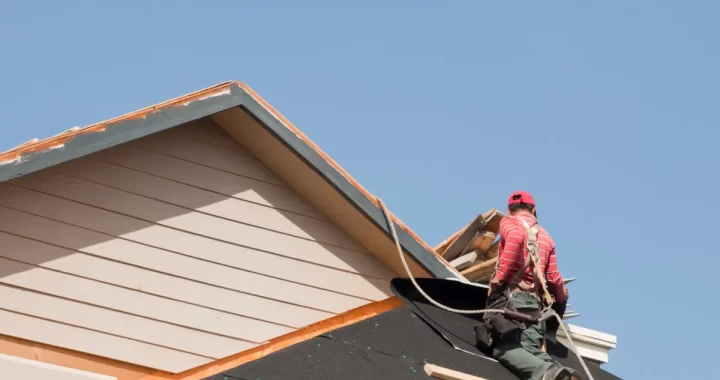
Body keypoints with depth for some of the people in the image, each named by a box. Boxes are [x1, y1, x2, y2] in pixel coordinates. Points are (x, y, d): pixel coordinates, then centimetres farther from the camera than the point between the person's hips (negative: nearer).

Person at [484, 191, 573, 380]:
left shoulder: (508, 222, 11)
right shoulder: (546, 237, 27)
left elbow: (515, 237, -15)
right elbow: (553, 278, 22)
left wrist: (499, 277, -14)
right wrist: (562, 298, 44)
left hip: (509, 294, -5)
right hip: (534, 300, 5)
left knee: (505, 349, -15)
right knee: (532, 351, -5)